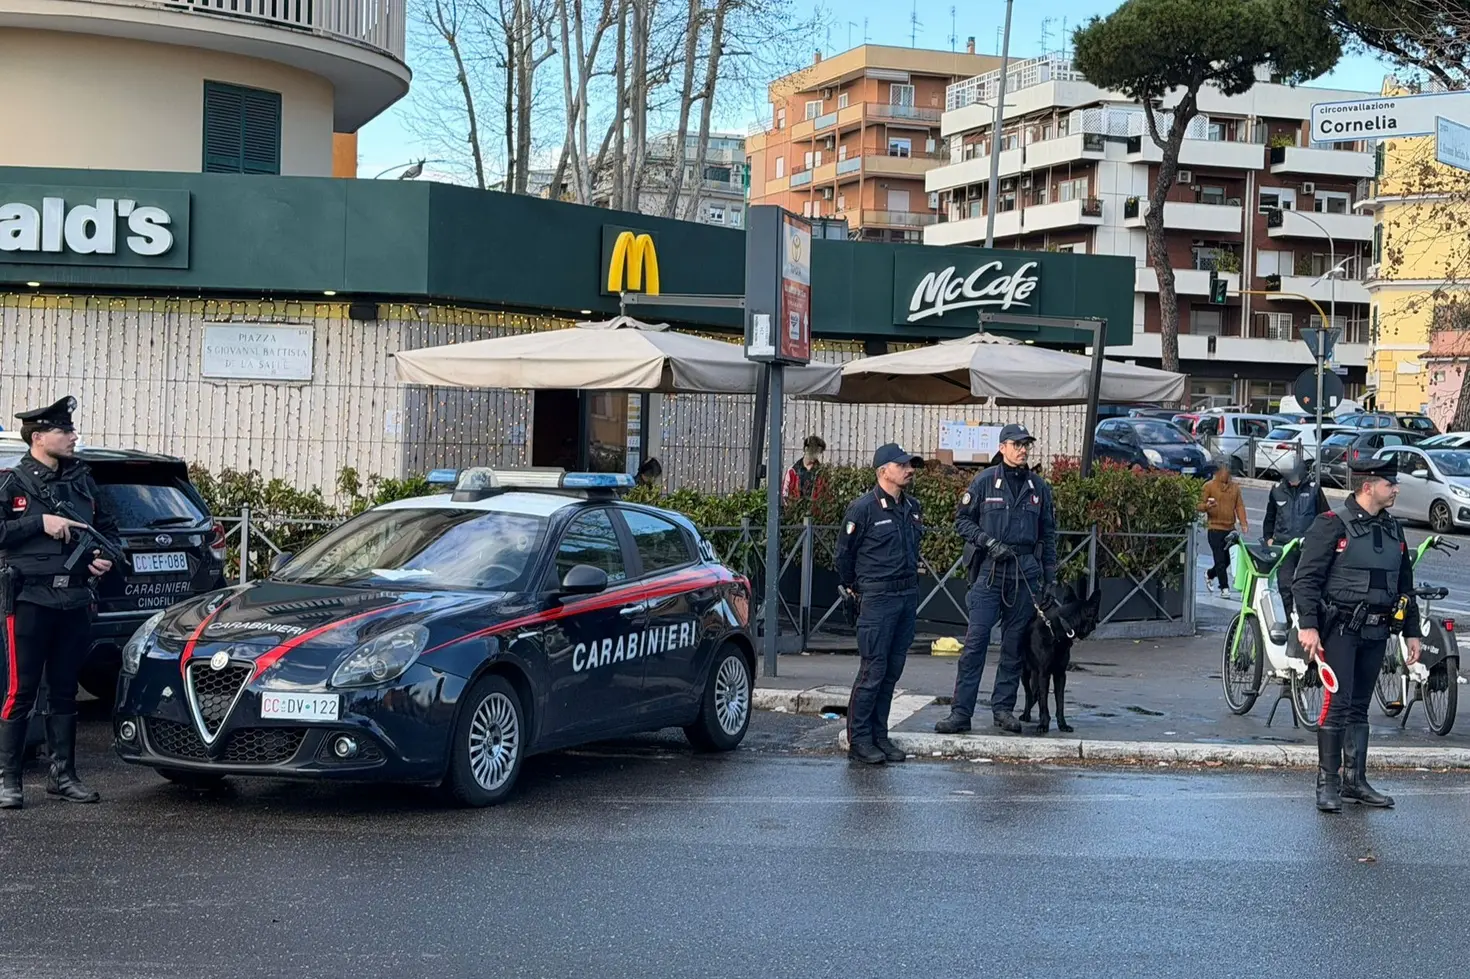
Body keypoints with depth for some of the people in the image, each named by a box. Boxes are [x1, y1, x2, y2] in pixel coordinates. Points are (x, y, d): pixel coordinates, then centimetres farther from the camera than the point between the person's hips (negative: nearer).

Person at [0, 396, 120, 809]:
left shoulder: (82, 480, 13)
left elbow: (107, 526, 23)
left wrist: (106, 556, 4)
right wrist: (41, 523, -17)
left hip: (75, 600, 5)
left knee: (65, 692, 11)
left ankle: (63, 775, 18)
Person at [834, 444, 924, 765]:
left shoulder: (913, 507, 10)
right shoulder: (863, 508, -10)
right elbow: (844, 552, 1)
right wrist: (852, 588, 10)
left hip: (908, 596, 7)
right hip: (877, 599, -7)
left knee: (893, 670, 9)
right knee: (873, 670, -7)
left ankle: (879, 736, 16)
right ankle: (858, 740, 0)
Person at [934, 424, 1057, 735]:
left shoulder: (1039, 487, 10)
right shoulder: (984, 482, 1)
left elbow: (1048, 534, 15)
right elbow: (962, 519, 4)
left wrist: (1049, 576, 11)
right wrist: (988, 542, -10)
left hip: (1025, 573, 3)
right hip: (990, 570, -3)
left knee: (1015, 643, 7)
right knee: (975, 641, -7)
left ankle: (1003, 707, 16)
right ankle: (961, 712, -7)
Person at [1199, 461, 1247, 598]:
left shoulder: (1234, 486, 11)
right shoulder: (1209, 486, -3)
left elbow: (1239, 506, 10)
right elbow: (1200, 505, -4)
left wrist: (1243, 523, -2)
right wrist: (1207, 506, -27)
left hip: (1230, 528, 5)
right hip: (1215, 528, -5)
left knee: (1228, 559, 11)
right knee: (1220, 560, -8)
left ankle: (1209, 574, 36)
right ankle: (1224, 588, -2)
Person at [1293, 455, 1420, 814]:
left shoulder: (1393, 530, 14)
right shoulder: (1332, 524, -8)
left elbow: (1405, 585, 21)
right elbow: (1306, 578, -11)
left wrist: (1412, 632, 18)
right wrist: (1308, 625, -19)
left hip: (1376, 634, 6)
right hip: (1339, 629, -6)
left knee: (1360, 707, 11)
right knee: (1338, 704, -9)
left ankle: (1354, 780, 17)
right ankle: (1328, 783, -3)